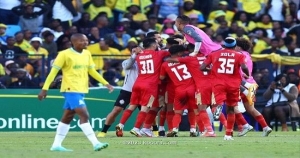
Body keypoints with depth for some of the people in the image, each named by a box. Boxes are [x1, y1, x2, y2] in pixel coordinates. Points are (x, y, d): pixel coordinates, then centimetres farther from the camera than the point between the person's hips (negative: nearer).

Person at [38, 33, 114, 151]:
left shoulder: (87, 54, 9)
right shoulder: (65, 54, -11)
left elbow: (92, 71, 20)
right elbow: (53, 71, -9)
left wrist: (106, 83, 15)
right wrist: (45, 89, -12)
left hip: (81, 90, 8)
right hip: (71, 90, -8)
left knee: (67, 118, 11)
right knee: (84, 115, -15)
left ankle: (56, 145, 18)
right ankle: (96, 144, -19)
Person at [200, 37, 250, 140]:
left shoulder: (214, 54, 10)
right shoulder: (239, 55, 6)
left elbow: (202, 67, 6)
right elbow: (244, 67, -11)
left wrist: (210, 69, 26)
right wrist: (247, 75, 10)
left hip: (218, 83, -1)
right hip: (233, 84, 1)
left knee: (219, 104, -19)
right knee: (231, 109, 15)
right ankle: (228, 134, 23)